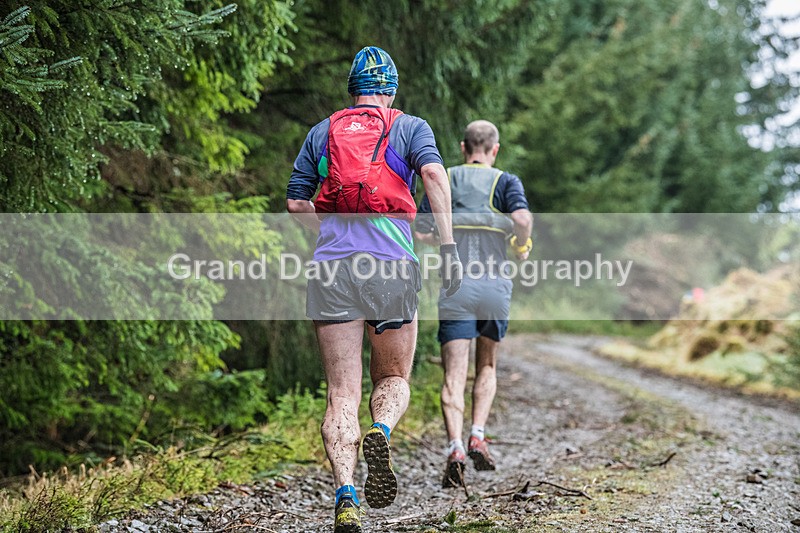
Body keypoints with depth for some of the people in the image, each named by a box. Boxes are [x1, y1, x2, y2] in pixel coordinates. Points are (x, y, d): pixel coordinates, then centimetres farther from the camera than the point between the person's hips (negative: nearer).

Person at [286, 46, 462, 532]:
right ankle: (381, 433, -17)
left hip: (332, 265, 1)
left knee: (342, 392, 2)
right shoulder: (409, 127, 11)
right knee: (394, 379, 16)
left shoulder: (322, 132, 17)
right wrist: (448, 245, -12)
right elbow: (434, 173, -9)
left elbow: (296, 203, 15)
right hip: (394, 267, -1)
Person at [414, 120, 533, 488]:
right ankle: (478, 437, 5)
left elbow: (419, 233, 1)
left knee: (454, 376, -2)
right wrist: (522, 247, 2)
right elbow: (522, 218, -18)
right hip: (494, 288, 0)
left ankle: (455, 448, -20)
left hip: (455, 288, 0)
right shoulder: (506, 182, 2)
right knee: (487, 367, 20)